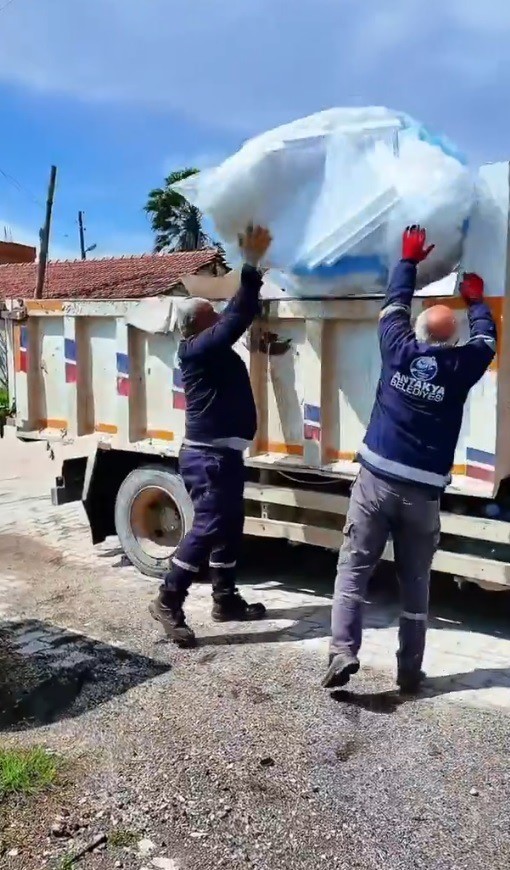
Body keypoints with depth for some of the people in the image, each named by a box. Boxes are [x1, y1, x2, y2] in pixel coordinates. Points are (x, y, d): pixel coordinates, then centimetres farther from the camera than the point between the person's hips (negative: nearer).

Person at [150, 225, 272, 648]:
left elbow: (237, 314, 22)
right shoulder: (200, 349, -14)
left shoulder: (212, 346, 15)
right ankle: (169, 601, -1)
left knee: (229, 527, 15)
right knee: (208, 527, -9)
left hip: (223, 453, 10)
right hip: (208, 455, -10)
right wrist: (252, 265, -17)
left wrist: (253, 267, 19)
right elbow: (238, 317, -20)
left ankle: (226, 599, 25)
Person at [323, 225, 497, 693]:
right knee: (415, 583, 10)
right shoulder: (461, 366, 1)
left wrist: (409, 260, 33)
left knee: (353, 570, 5)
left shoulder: (399, 350, 1)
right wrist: (476, 300, 39)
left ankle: (343, 652, -6)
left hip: (377, 479, 0)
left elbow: (394, 306, 19)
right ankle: (410, 671, 17)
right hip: (423, 491, 1)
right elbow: (486, 338, 22)